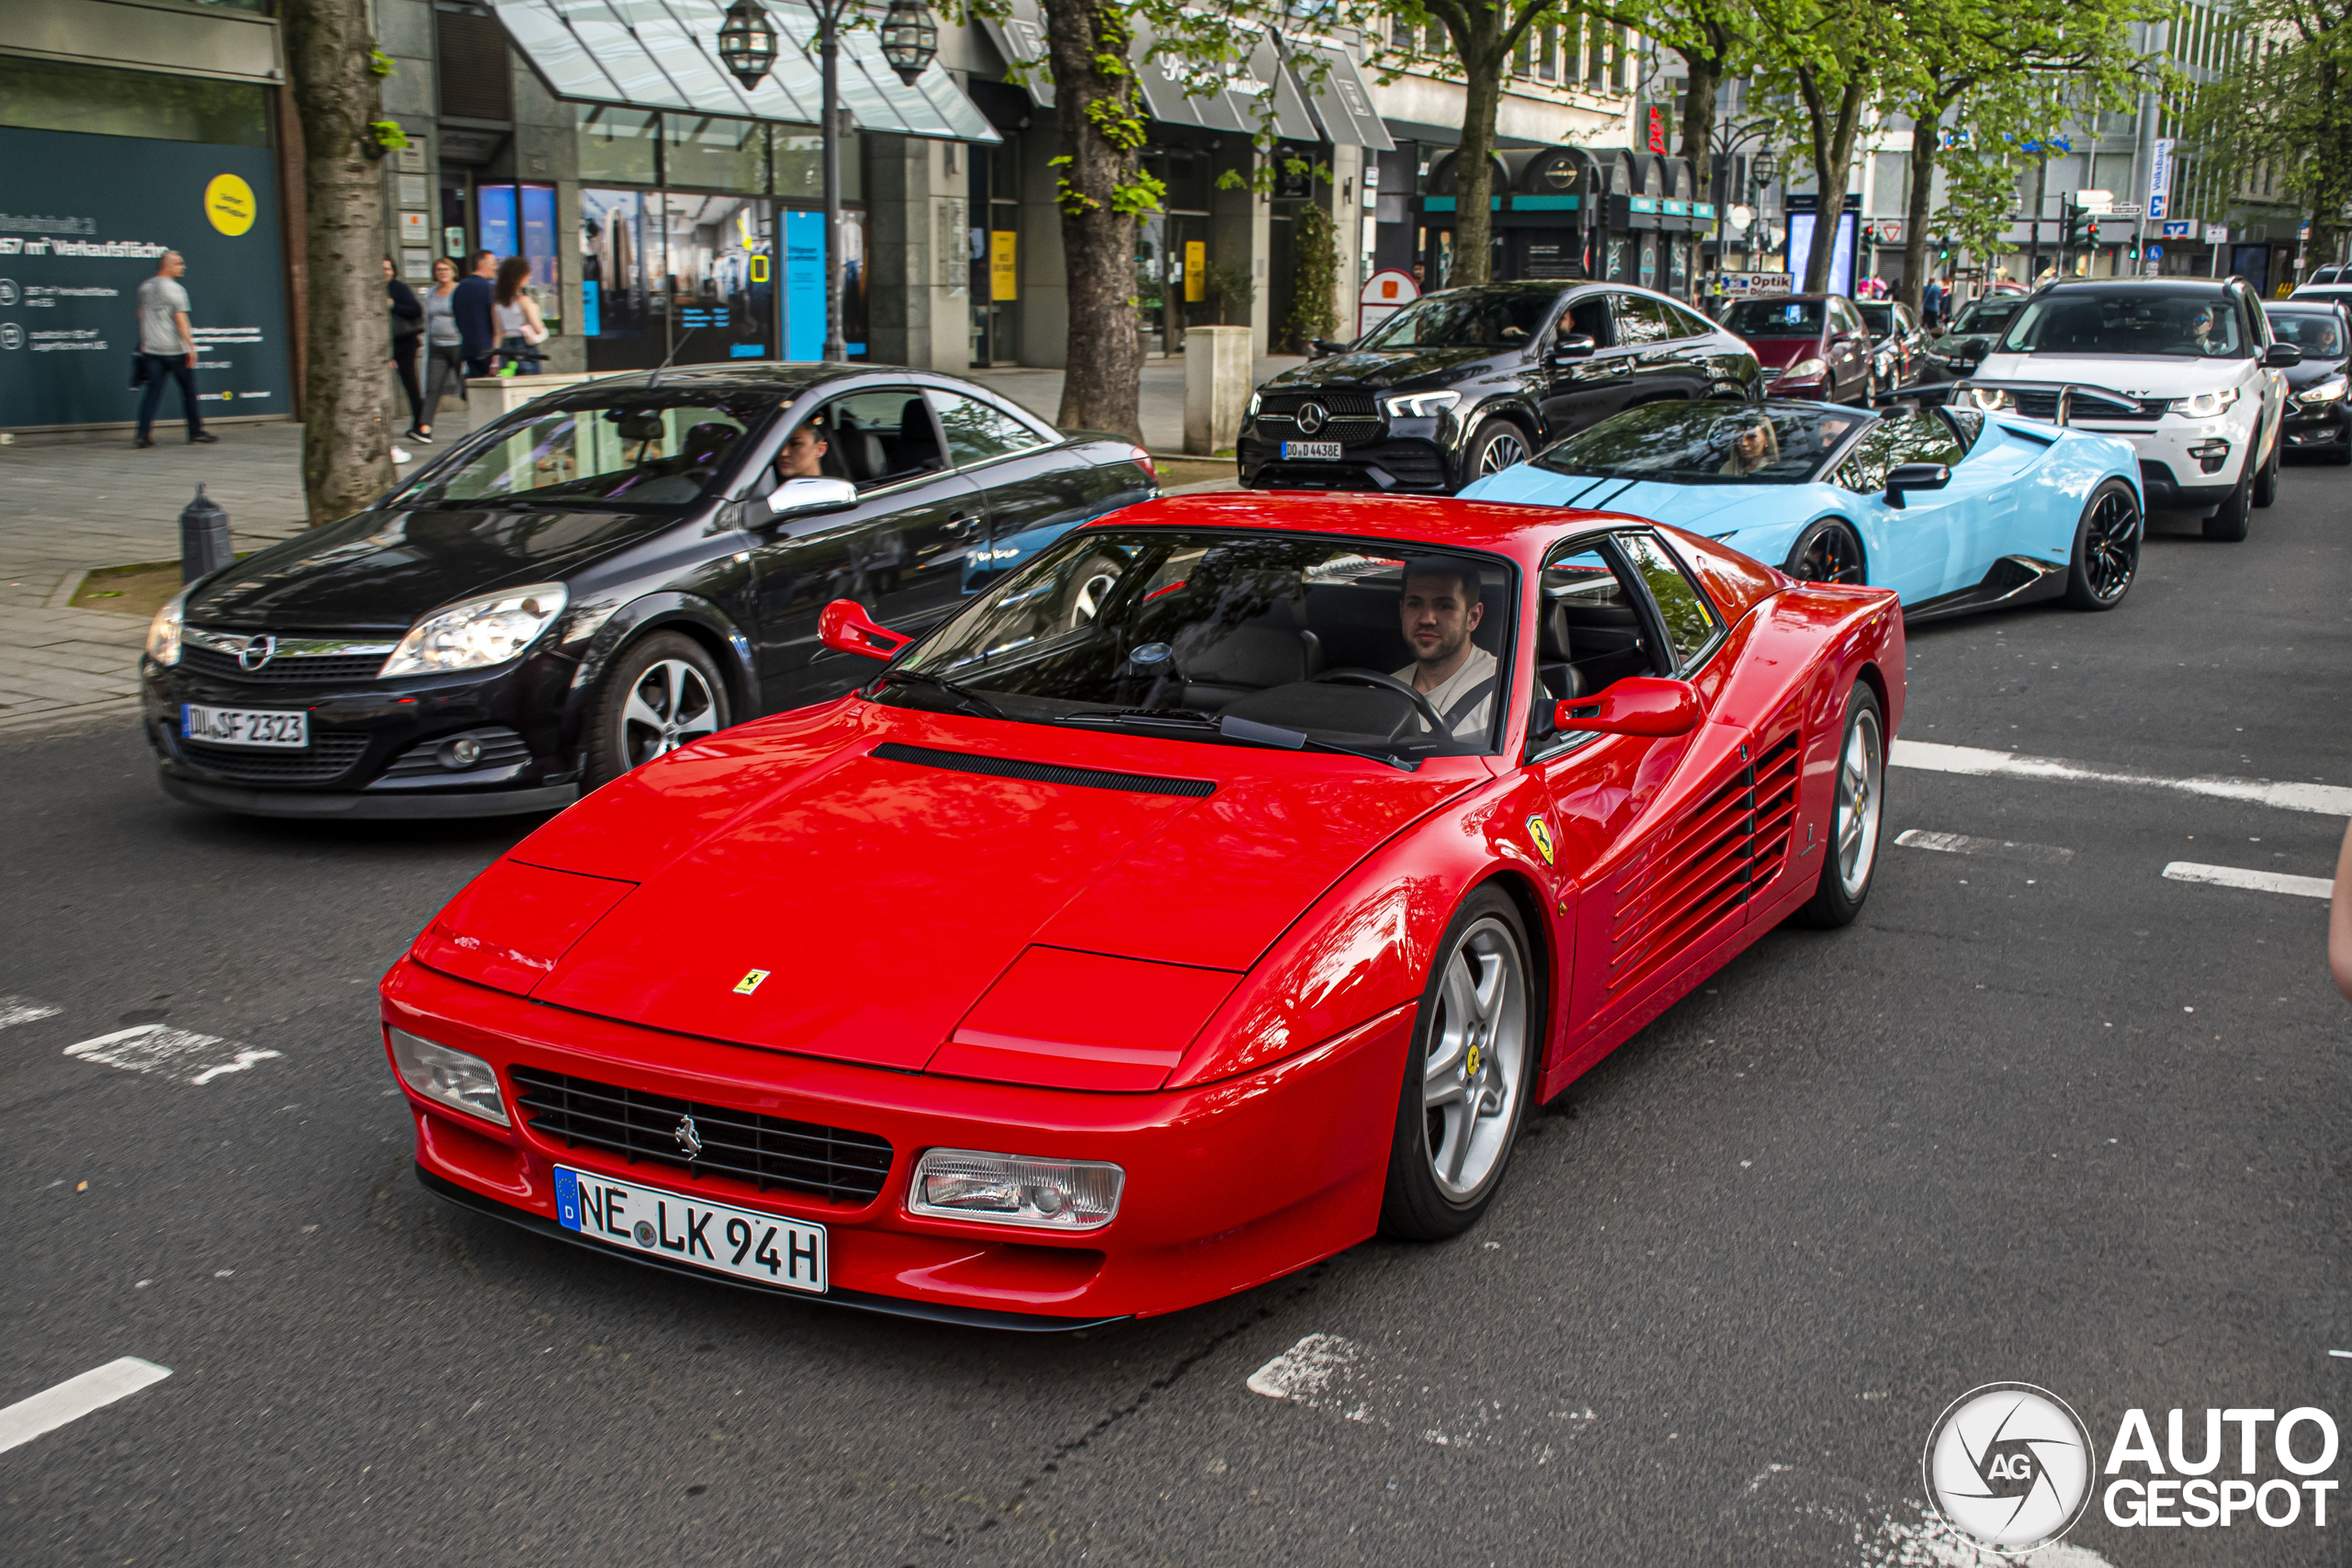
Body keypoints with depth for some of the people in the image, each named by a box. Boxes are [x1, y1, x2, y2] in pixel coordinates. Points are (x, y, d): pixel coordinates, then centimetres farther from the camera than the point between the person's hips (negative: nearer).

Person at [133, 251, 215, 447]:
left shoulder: (145, 287, 13)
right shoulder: (175, 289, -9)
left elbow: (141, 315, 21)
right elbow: (180, 319, -16)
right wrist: (191, 346, -17)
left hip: (151, 348, 6)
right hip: (175, 349, -6)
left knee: (153, 391, 3)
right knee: (188, 389, 6)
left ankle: (143, 433, -7)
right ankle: (195, 431, 12)